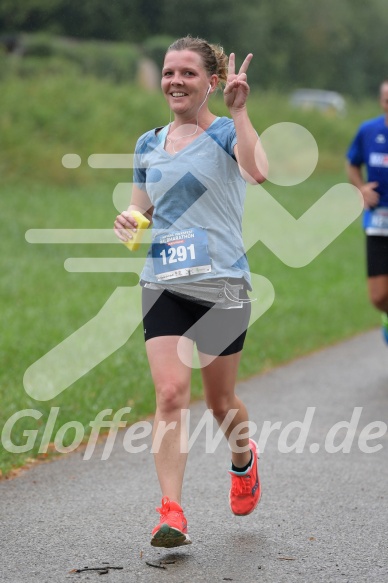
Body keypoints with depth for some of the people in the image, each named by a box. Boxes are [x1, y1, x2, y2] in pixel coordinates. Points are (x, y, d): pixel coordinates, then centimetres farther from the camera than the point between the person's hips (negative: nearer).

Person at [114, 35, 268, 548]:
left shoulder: (226, 133, -4)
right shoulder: (149, 145, 11)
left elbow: (257, 171, -26)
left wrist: (239, 111, -27)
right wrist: (128, 220, 0)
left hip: (222, 284, -3)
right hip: (163, 286, 3)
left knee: (220, 401, 10)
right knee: (170, 393, -14)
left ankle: (244, 459, 44)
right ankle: (171, 513, -14)